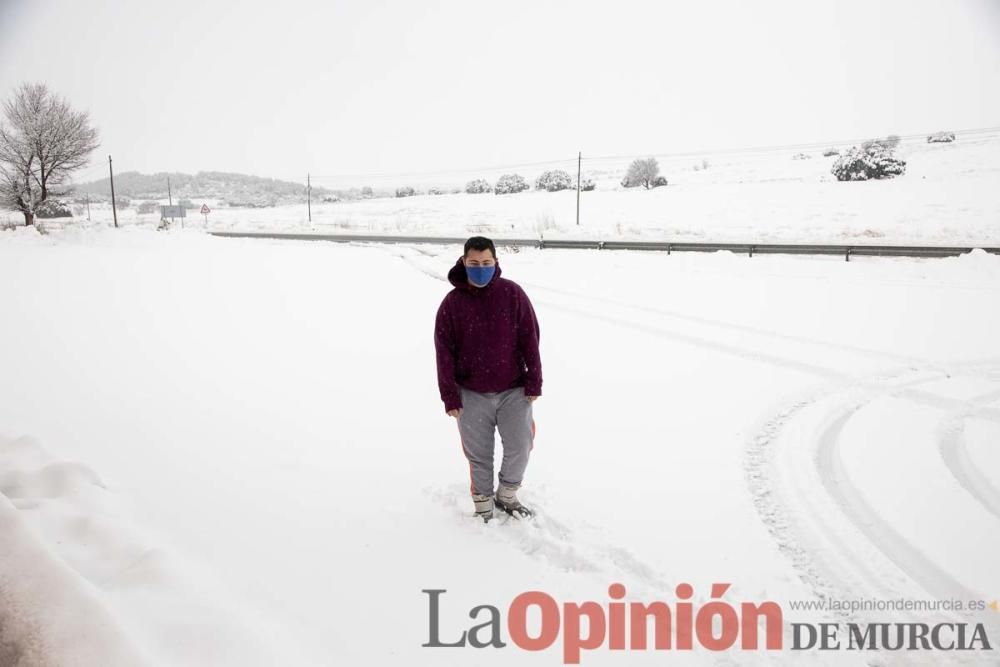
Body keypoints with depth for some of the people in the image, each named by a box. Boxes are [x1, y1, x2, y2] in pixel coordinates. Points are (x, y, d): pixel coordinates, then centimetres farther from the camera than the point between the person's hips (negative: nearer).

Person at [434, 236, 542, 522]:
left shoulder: (512, 293, -5)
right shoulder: (452, 302, -5)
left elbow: (530, 338, -2)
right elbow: (444, 352, -3)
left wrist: (534, 381, -3)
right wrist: (449, 396, -5)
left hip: (514, 391, 1)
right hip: (472, 395, -1)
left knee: (519, 447, 7)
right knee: (479, 455, 8)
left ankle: (507, 496, 32)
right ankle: (483, 507, 27)